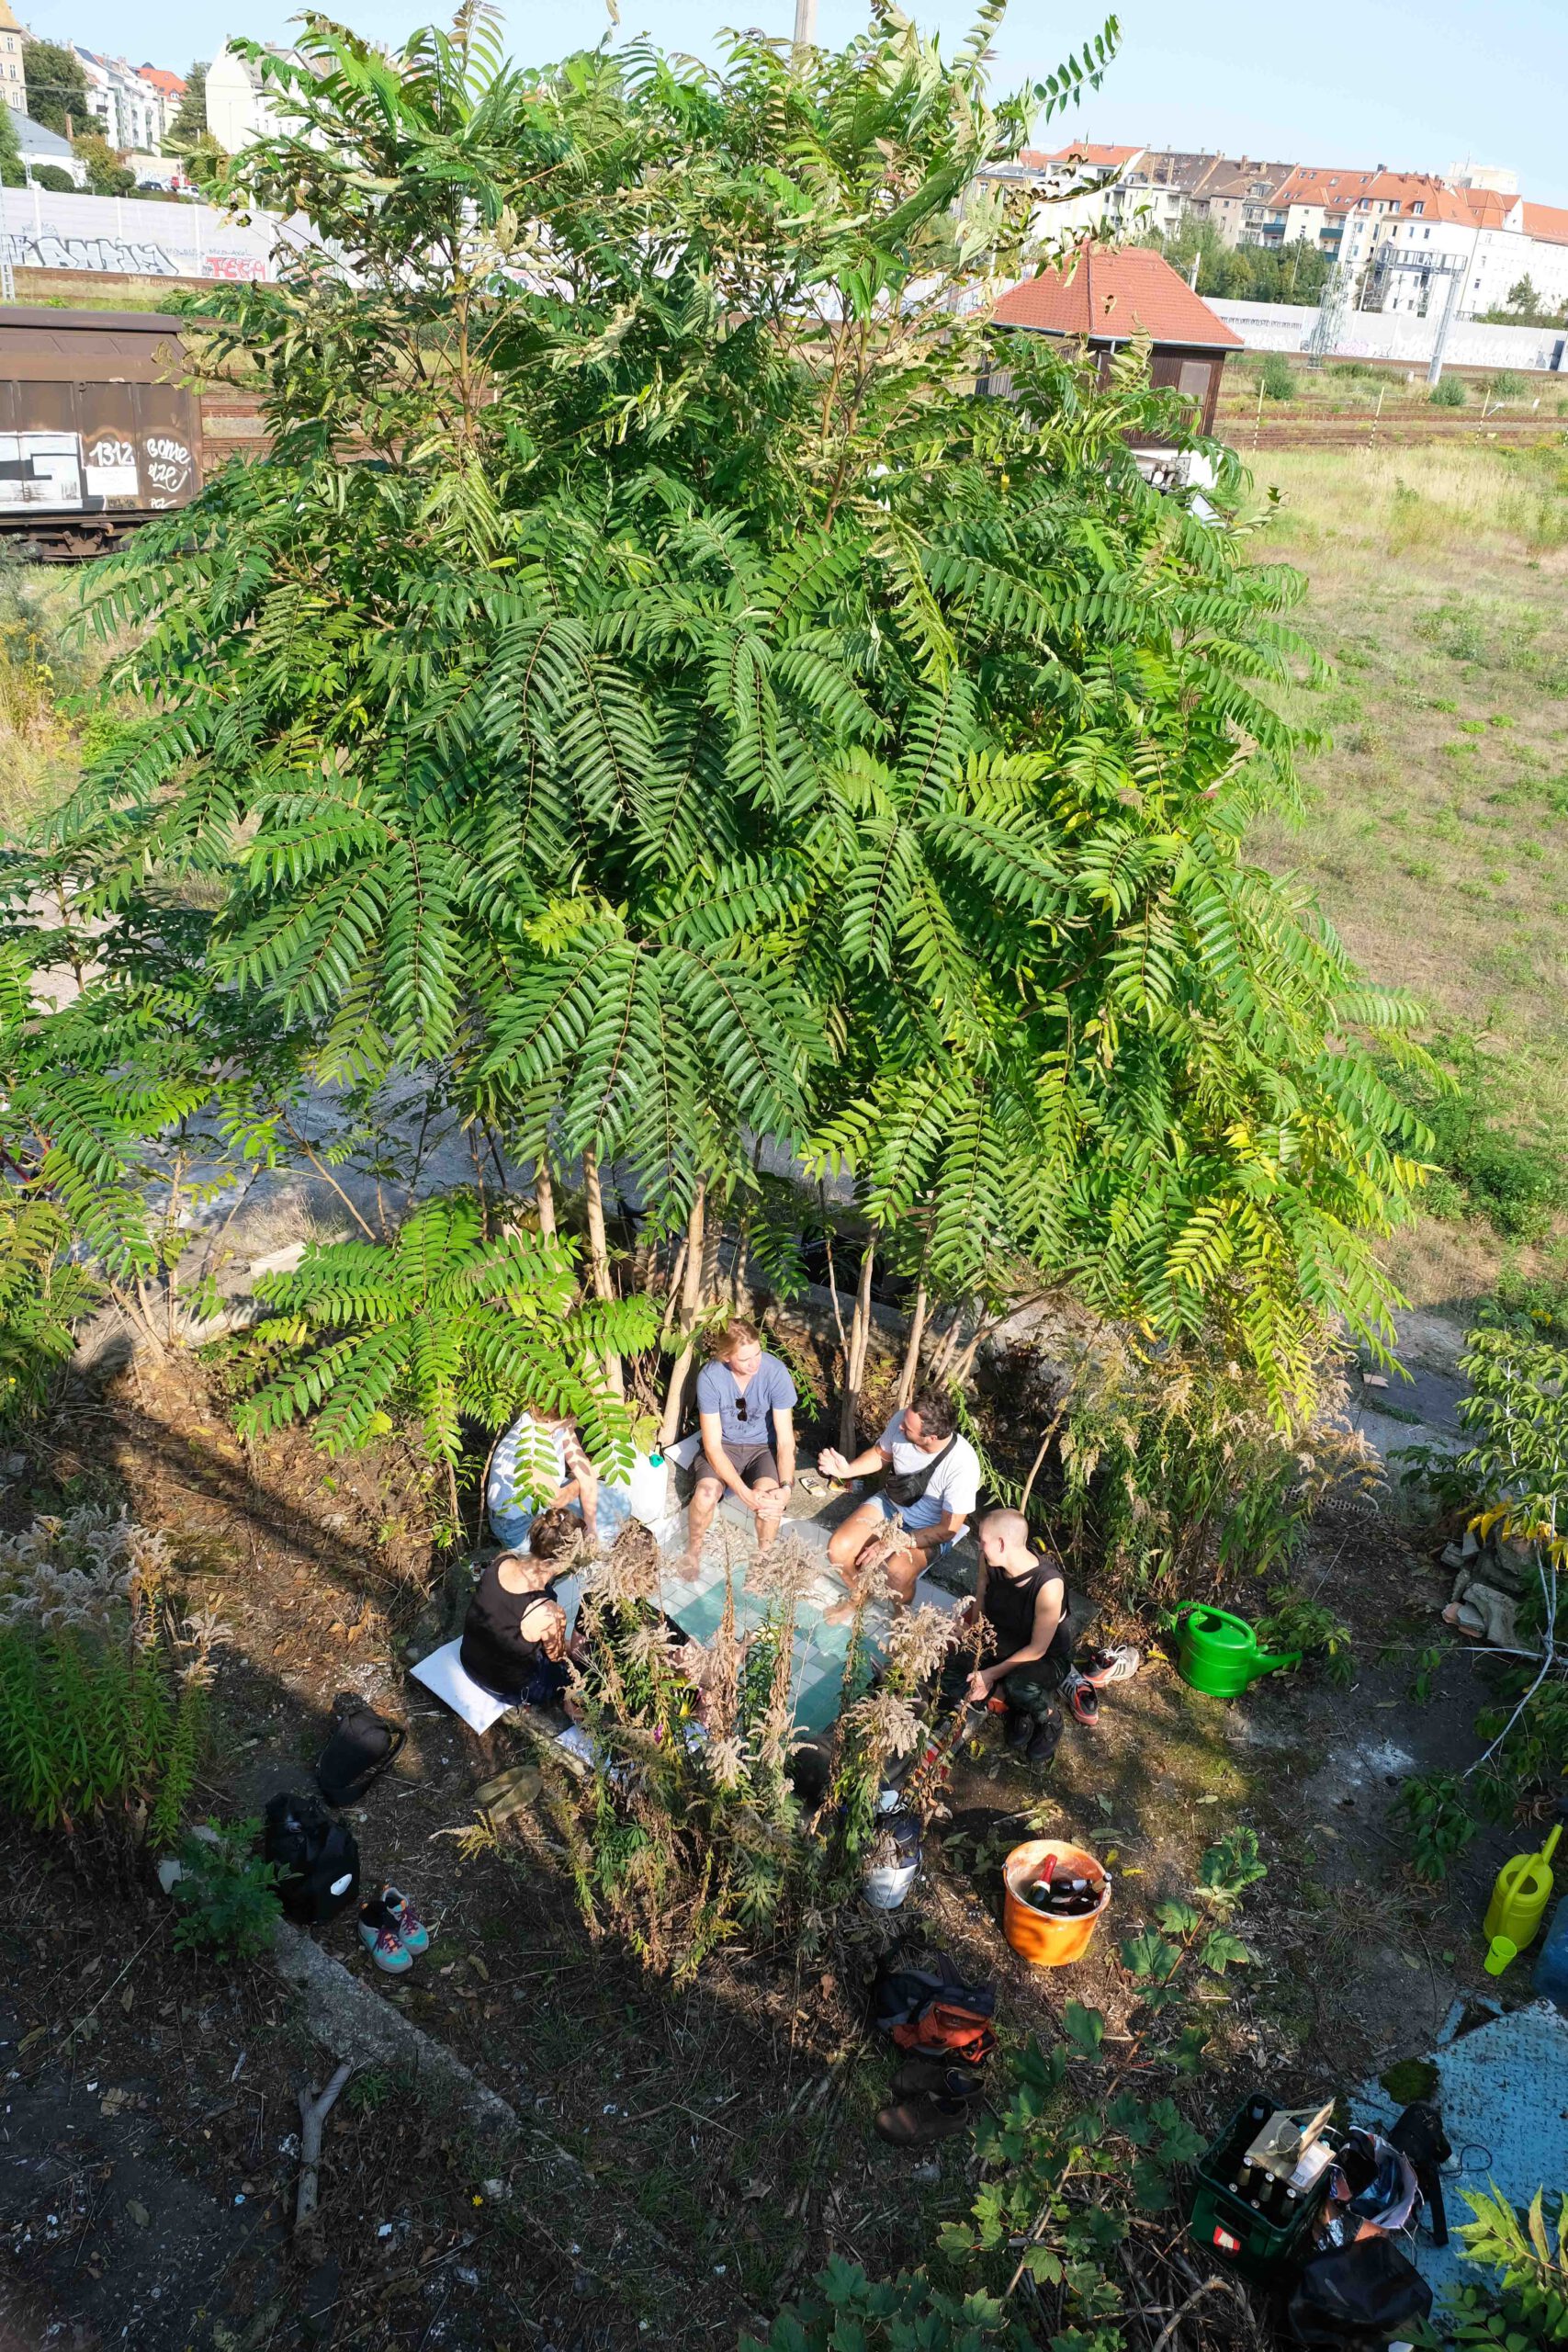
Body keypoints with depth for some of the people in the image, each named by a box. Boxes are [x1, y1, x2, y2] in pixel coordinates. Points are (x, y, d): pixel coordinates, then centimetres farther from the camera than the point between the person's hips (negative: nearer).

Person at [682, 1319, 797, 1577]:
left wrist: (786, 1487, -35)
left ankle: (763, 1555, 0)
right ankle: (694, 1549, 4)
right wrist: (744, 1493, -32)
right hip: (723, 1446, 0)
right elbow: (712, 1445, -21)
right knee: (706, 1493, -29)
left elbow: (785, 1441, -19)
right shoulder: (710, 1376, -23)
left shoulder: (775, 1372, -23)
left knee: (769, 1496, -30)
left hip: (763, 1447, 0)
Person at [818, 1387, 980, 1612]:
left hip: (931, 1530, -4)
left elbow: (949, 1529, -22)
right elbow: (881, 1454, 3)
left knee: (897, 1574, -30)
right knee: (838, 1549, -16)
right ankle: (858, 1595, 18)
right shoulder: (902, 1421, -22)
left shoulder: (963, 1464, -33)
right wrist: (847, 1470, -15)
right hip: (890, 1501, 5)